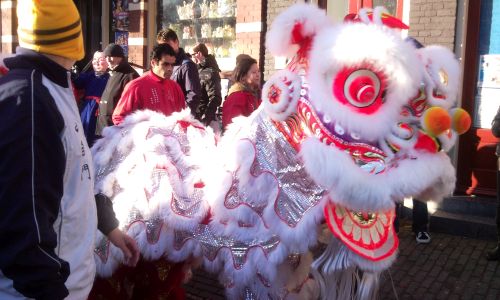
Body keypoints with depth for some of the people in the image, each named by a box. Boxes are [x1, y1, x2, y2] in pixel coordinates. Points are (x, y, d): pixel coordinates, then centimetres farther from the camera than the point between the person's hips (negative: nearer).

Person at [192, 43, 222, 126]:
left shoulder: (210, 73, -13)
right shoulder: (198, 69, 13)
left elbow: (215, 99, -20)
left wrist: (205, 119, -23)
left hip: (202, 119, -8)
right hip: (194, 117, 8)